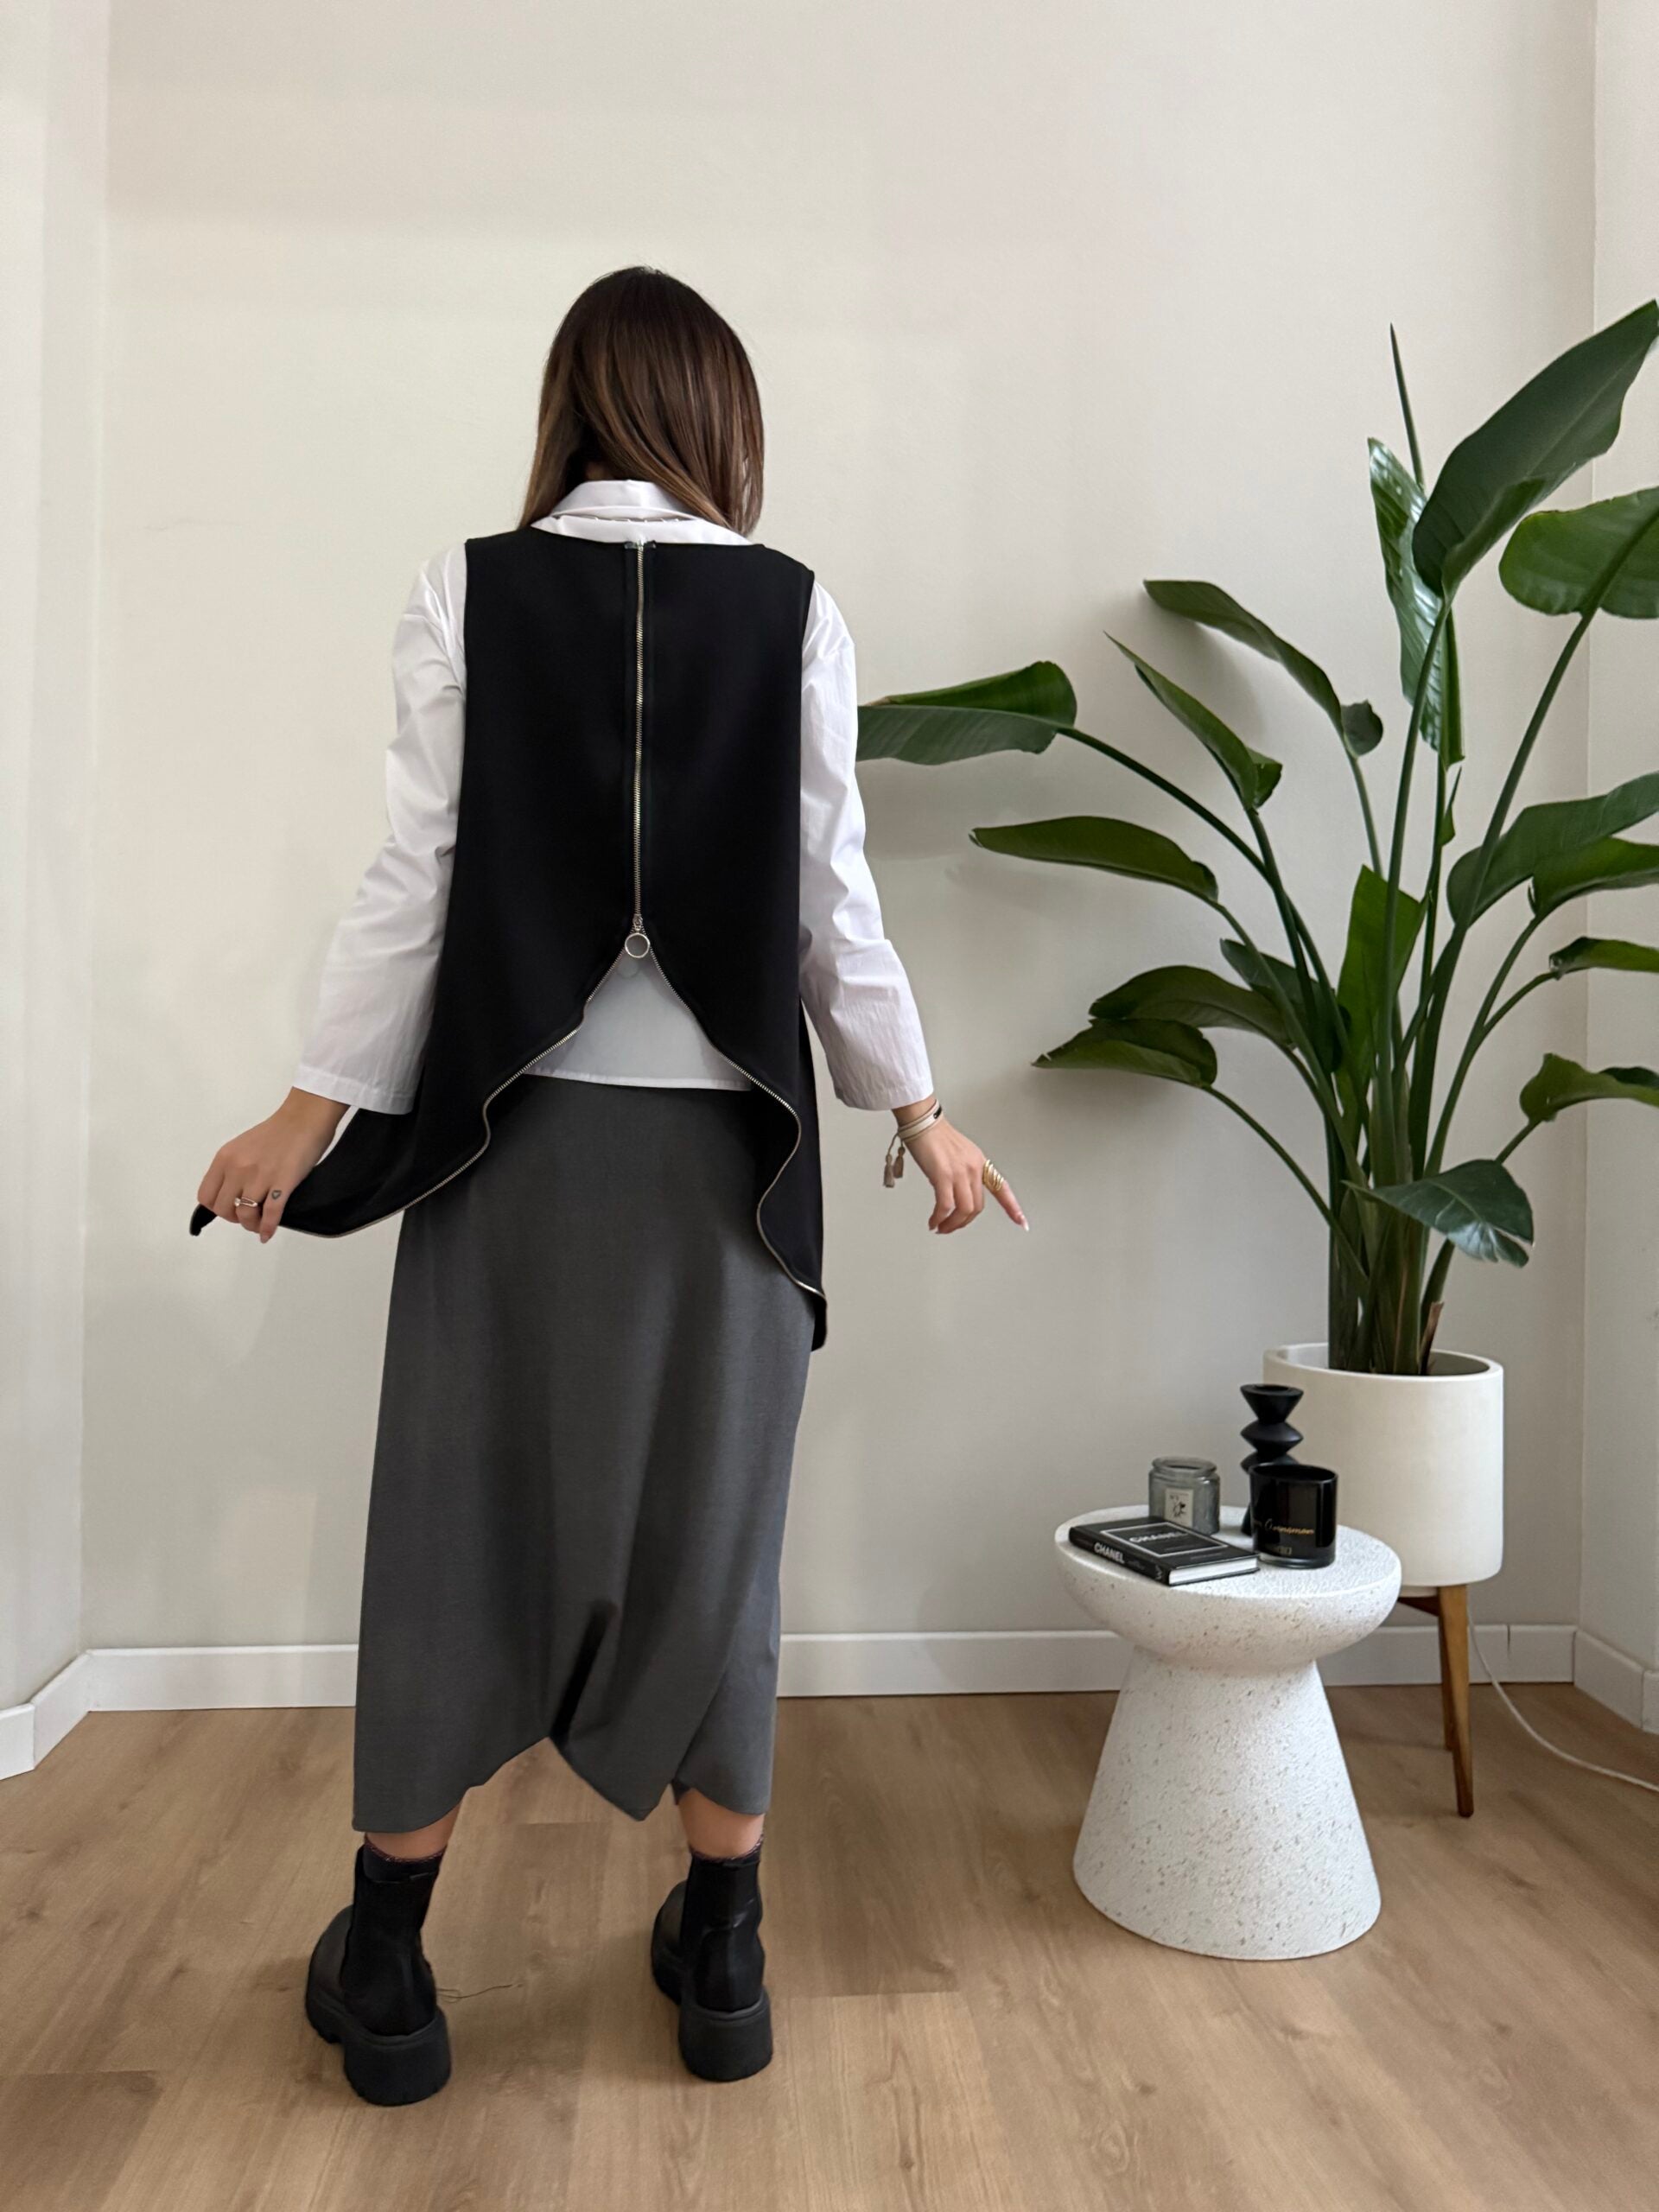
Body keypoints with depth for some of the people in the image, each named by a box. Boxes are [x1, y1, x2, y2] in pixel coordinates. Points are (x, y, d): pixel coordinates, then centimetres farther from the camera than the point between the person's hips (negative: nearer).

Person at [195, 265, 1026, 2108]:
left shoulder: (468, 593, -1)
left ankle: (388, 1970, 25)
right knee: (712, 1518, 12)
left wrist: (317, 1107, 5)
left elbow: (416, 879, -4)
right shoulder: (797, 614, 0)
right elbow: (832, 900, -1)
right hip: (721, 1131, 1)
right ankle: (720, 1954, 27)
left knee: (459, 1512, 11)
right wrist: (915, 1108, 10)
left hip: (511, 1125, 0)